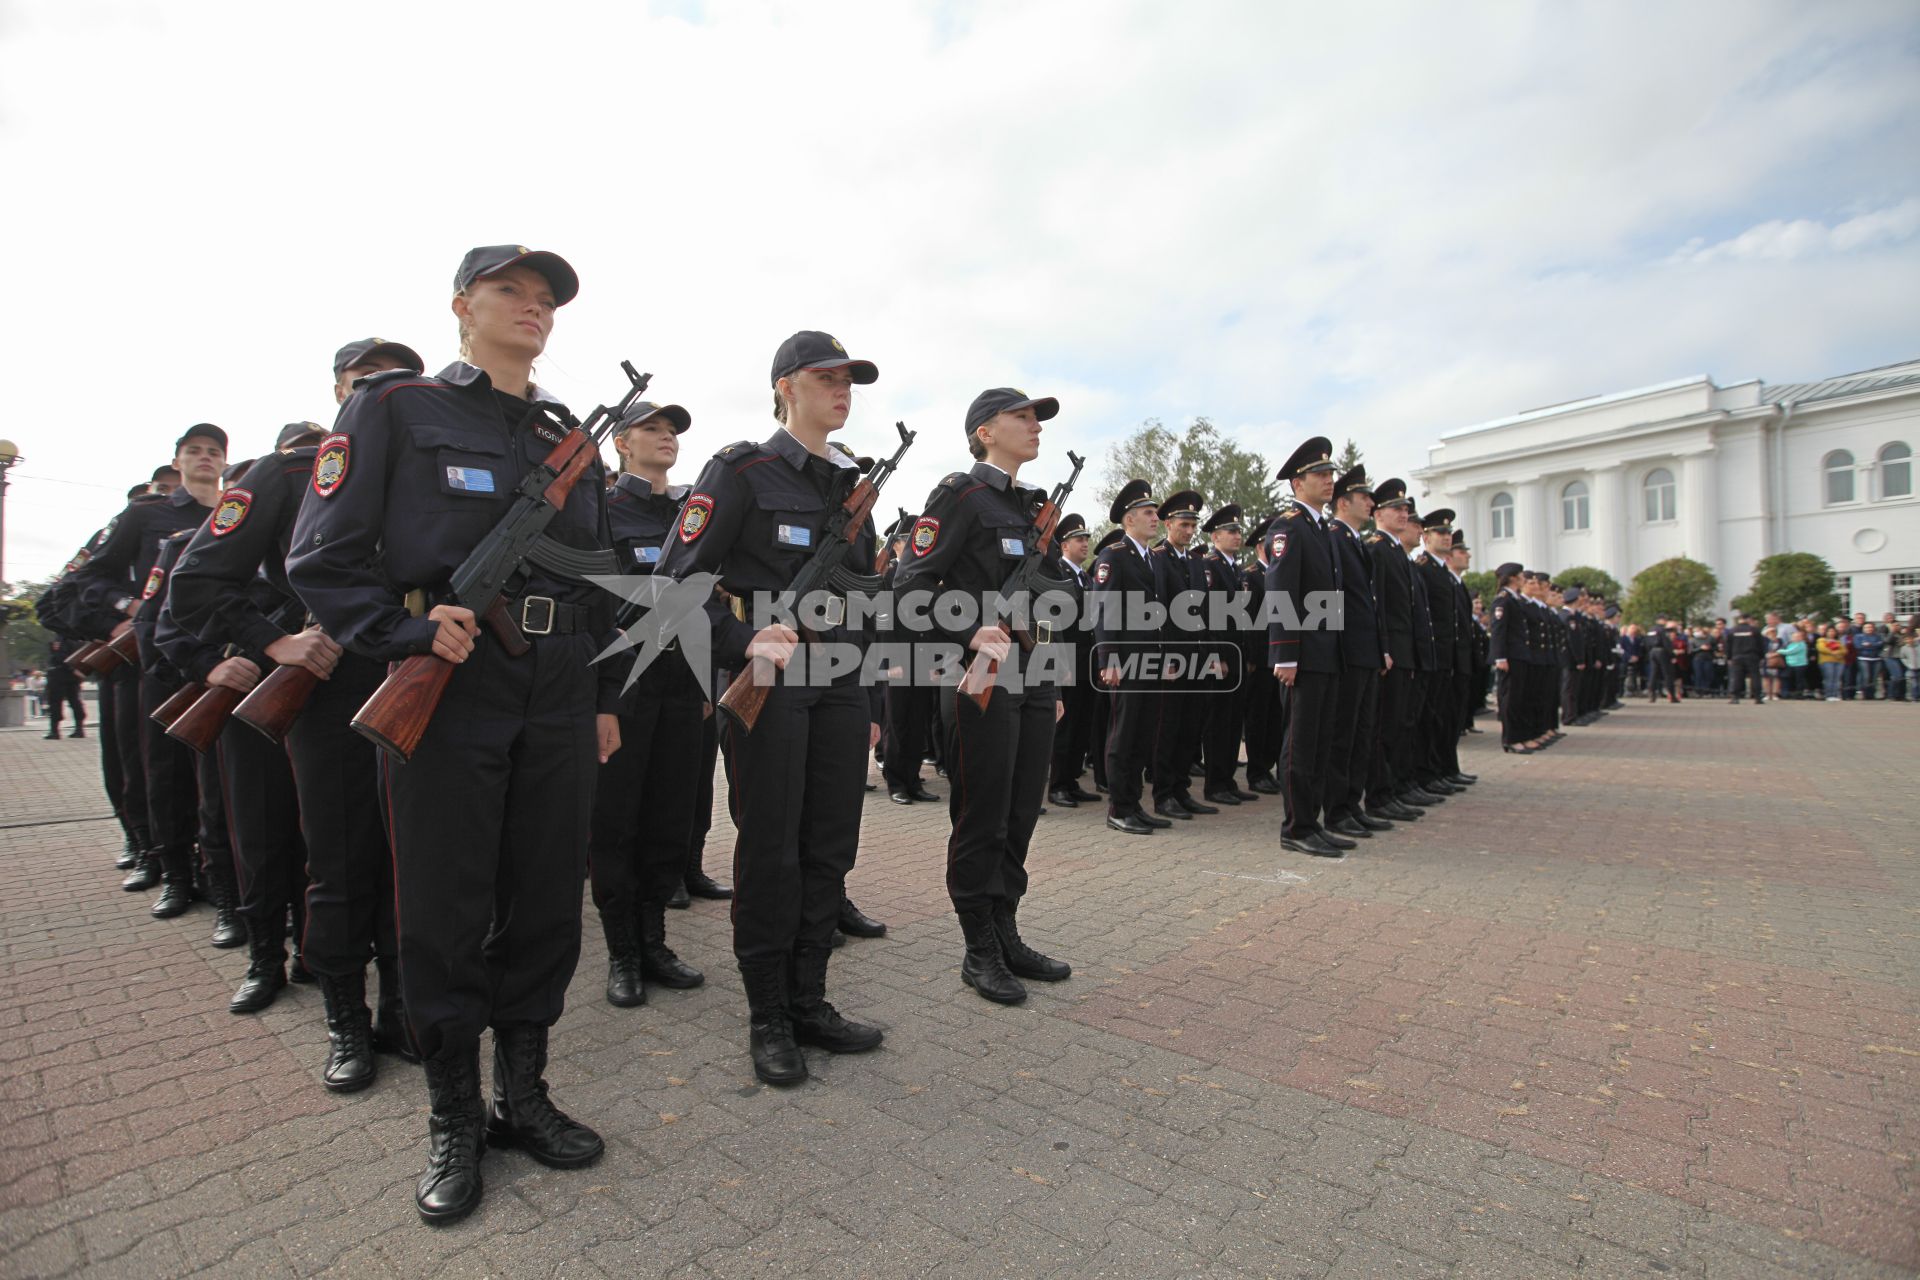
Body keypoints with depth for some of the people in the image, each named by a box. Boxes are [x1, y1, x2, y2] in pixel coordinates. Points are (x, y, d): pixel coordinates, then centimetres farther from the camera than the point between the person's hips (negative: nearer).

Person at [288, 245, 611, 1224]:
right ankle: (454, 1122, 24)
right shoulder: (395, 408, 3)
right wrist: (408, 633, -17)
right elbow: (323, 558, -2)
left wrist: (604, 697, 13)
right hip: (448, 691, -4)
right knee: (445, 910, 5)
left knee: (547, 901, 9)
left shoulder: (568, 435, 16)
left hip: (558, 695, 4)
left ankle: (524, 1096, 27)